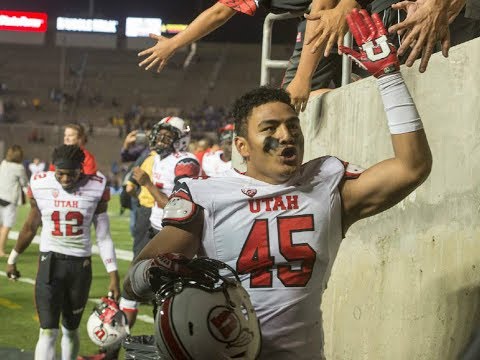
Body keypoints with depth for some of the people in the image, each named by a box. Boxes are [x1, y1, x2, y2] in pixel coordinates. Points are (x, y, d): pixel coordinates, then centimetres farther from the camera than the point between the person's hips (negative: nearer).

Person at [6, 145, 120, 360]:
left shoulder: (95, 187, -5)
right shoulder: (40, 185, -5)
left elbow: (103, 237, 1)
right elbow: (31, 226, 11)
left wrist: (113, 275, -1)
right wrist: (12, 259, 20)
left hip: (81, 265, 1)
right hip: (50, 262, -1)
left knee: (71, 329, 12)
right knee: (48, 332, -10)